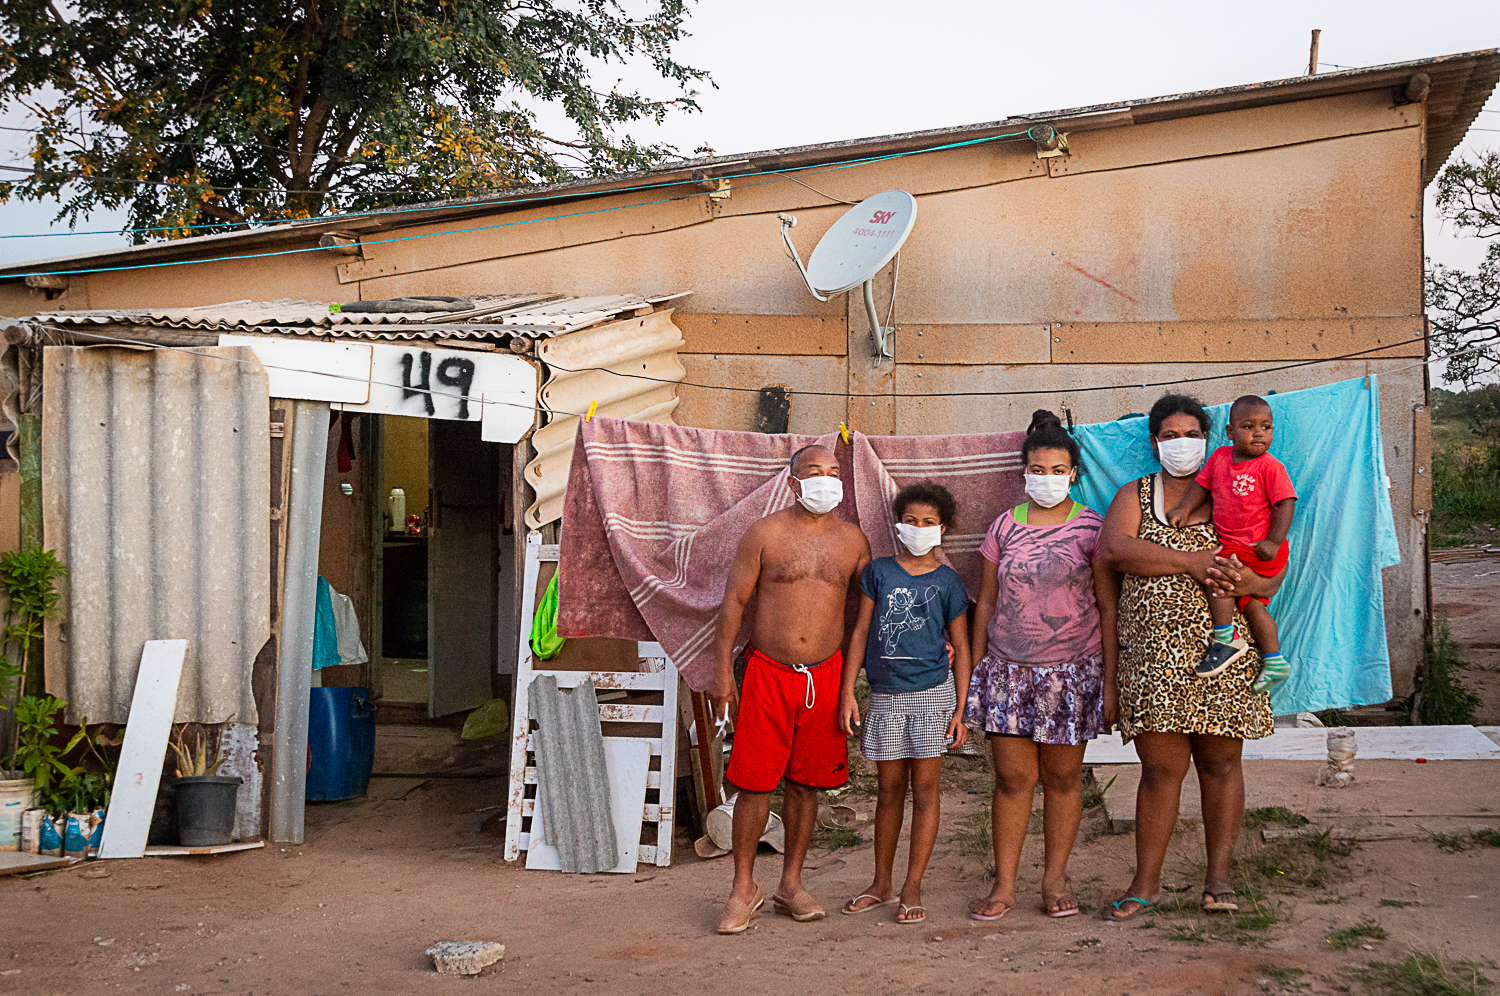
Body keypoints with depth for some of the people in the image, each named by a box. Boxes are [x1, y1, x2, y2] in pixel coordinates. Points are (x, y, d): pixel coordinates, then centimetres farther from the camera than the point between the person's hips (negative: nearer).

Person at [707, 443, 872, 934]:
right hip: (768, 672, -3)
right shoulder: (765, 533, 0)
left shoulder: (852, 539, 8)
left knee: (806, 783, 9)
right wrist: (722, 669, -4)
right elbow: (734, 600, 1)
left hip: (825, 675, 3)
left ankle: (791, 884, 21)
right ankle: (744, 888, 11)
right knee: (755, 782, -1)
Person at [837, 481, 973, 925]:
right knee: (890, 790, 9)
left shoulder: (948, 582, 2)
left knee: (925, 789, 1)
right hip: (885, 694, 1)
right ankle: (881, 884, 21)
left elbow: (961, 646, 5)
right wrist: (848, 692, 1)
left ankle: (912, 889, 8)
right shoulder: (878, 571, 5)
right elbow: (860, 633, 7)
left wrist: (962, 709, -1)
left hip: (932, 692, -1)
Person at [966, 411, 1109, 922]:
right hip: (1008, 669, 1)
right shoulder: (1004, 527, 6)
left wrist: (1111, 672, -3)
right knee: (1012, 777, 0)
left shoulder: (1091, 528, 1)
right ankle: (1004, 884, 7)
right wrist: (974, 669, 10)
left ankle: (1055, 878, 17)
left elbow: (1107, 604, 1)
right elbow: (986, 602, 11)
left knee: (1063, 775, 5)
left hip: (1073, 669, -1)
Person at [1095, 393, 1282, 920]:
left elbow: (1273, 571, 7)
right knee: (1161, 768, -1)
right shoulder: (1135, 496, 11)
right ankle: (1146, 882, 9)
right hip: (1152, 655, -1)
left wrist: (1250, 581, -17)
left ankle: (1218, 876, 16)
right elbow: (1113, 548, -10)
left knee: (1220, 762, 5)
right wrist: (1187, 561, -17)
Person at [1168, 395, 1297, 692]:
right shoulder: (1220, 456, 4)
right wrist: (1184, 508, 0)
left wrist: (1273, 542, -21)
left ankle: (1225, 641, -6)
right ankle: (1274, 662, 26)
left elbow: (1285, 503, -15)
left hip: (1261, 550, -7)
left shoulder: (1270, 467, -13)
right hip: (1233, 546, 7)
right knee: (1250, 604, 15)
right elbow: (1203, 484, 14)